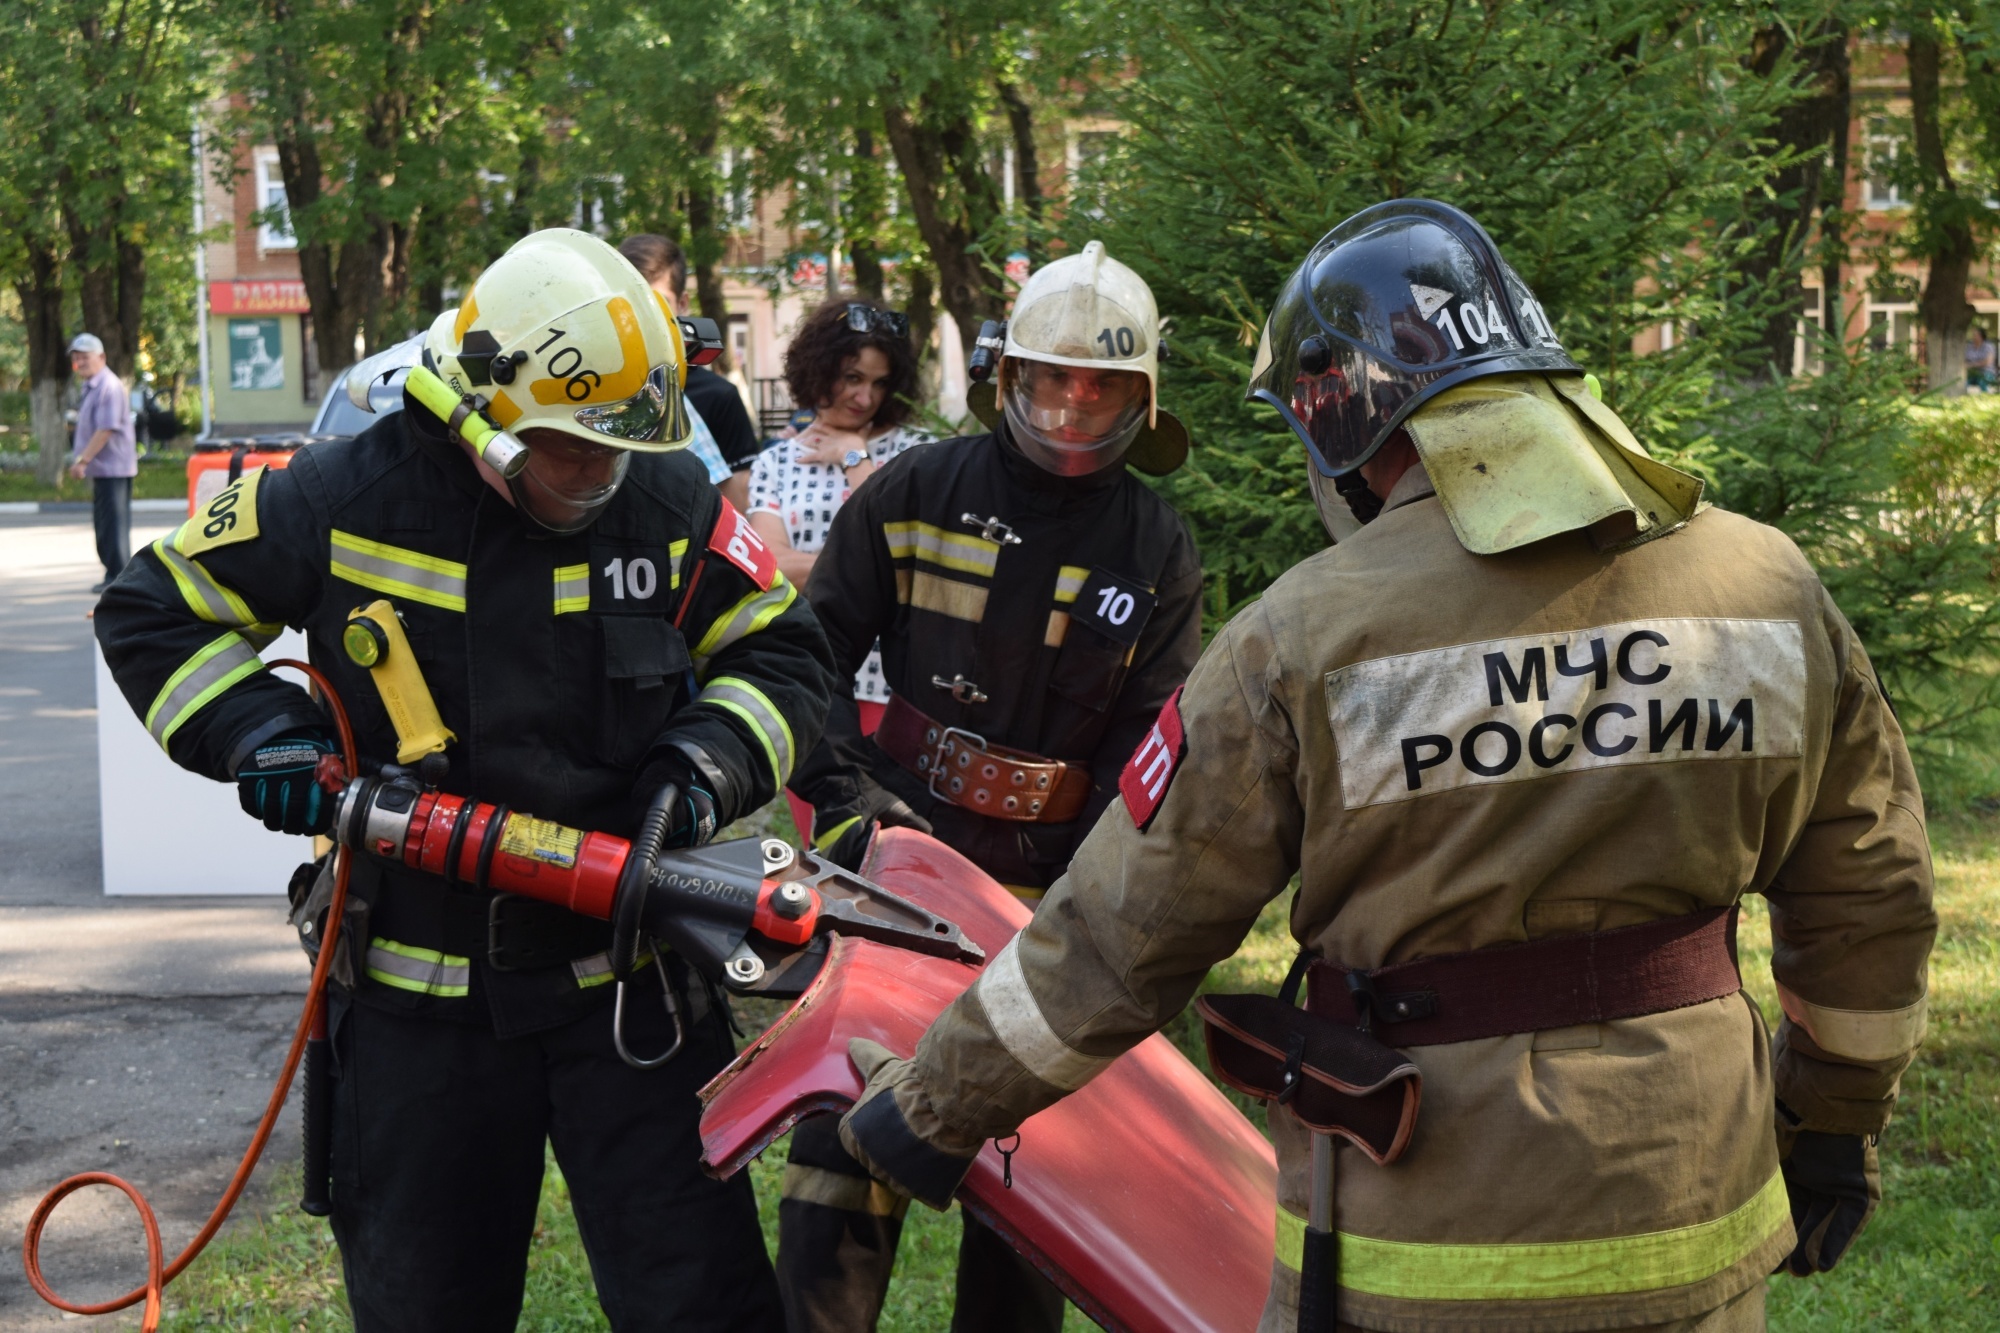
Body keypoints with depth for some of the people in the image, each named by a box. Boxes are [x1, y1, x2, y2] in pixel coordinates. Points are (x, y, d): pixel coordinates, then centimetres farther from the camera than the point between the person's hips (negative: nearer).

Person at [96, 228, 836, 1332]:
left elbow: (782, 655, 8)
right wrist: (256, 733, -12)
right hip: (419, 984, 0)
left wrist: (704, 764, -11)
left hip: (628, 975, 0)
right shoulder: (344, 501, -9)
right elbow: (152, 611, 3)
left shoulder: (670, 505, -4)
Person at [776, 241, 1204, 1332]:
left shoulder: (1157, 554, 3)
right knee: (845, 1138, -3)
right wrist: (845, 794, -9)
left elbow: (1146, 750, 2)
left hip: (1051, 887, 2)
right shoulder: (913, 494, -1)